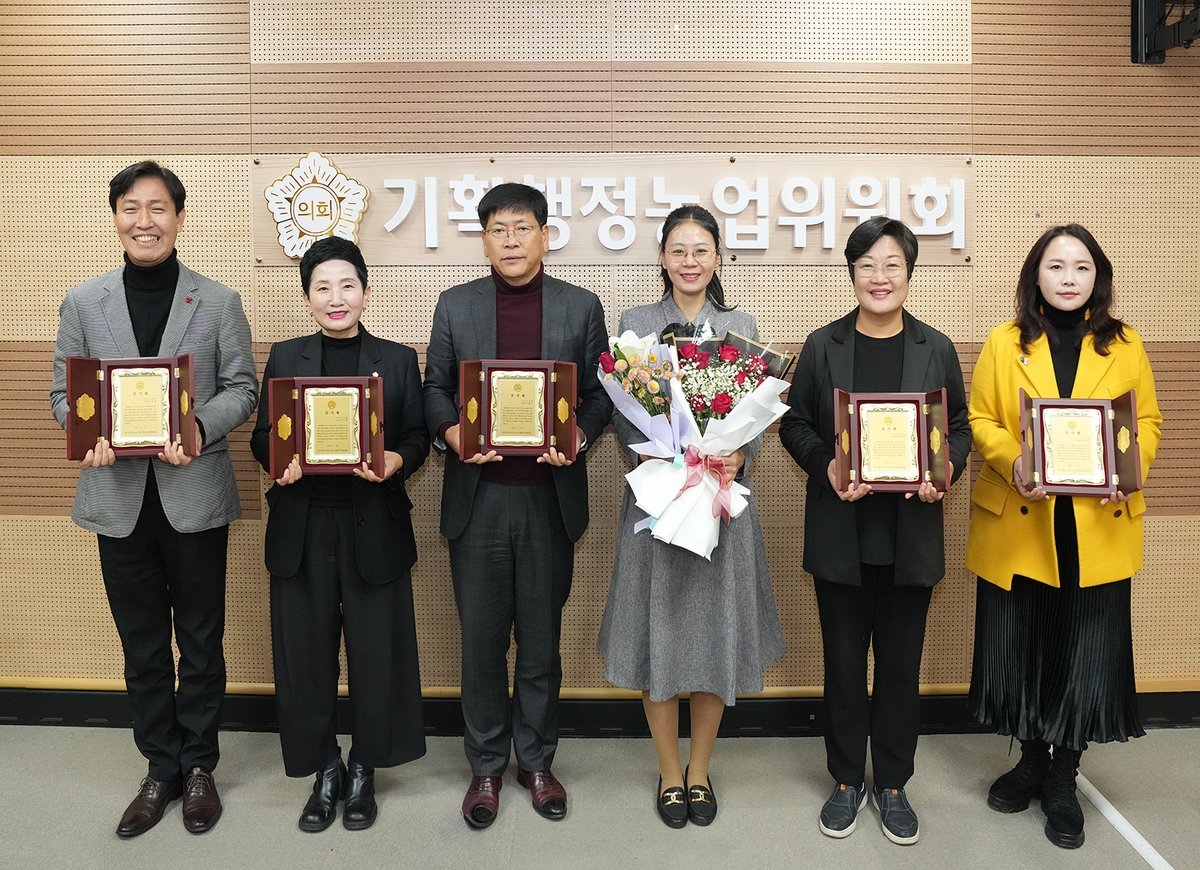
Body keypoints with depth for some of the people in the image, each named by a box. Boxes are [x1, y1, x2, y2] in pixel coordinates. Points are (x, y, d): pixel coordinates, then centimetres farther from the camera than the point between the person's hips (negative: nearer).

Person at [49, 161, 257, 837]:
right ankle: (161, 769, 30)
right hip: (119, 498, 2)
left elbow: (243, 389, 0)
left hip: (195, 495, -2)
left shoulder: (219, 301, 2)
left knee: (201, 642, 10)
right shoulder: (83, 303, 7)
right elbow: (64, 392, 8)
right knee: (142, 647, 13)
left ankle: (199, 767, 28)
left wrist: (200, 428, -19)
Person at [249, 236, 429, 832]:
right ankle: (324, 772, 29)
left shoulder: (398, 359, 5)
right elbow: (262, 437, 7)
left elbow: (417, 437, 2)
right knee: (306, 652, 8)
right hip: (303, 529, 1)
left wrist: (397, 461, -18)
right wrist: (278, 462, -14)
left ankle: (363, 772, 28)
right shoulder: (285, 358, 9)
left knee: (376, 652, 6)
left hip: (374, 527, -1)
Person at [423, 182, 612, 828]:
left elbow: (598, 391, 5)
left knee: (542, 638, 12)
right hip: (478, 497, 1)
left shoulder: (581, 307, 4)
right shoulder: (455, 305, 6)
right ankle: (486, 766, 28)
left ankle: (536, 760, 31)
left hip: (549, 496, 0)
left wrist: (579, 436, -14)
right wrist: (451, 432, -12)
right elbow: (435, 388, 8)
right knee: (481, 638, 10)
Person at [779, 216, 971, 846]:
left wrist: (945, 471, -12)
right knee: (843, 660, 11)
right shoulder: (823, 346, 1)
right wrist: (826, 467, -15)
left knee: (901, 663, 11)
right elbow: (794, 423, 3)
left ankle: (892, 784, 30)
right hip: (841, 532, 0)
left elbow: (959, 427, 8)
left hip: (911, 533, 1)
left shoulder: (936, 349, 4)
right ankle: (846, 779, 29)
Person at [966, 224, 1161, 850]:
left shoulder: (1125, 344, 6)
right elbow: (980, 420, 1)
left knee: (1087, 652, 5)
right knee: (1020, 648, 9)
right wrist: (1013, 462, -18)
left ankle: (1062, 781, 24)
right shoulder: (1004, 344, 3)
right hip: (1017, 524, 0)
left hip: (1099, 529, 1)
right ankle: (1031, 760, 32)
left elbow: (1147, 422, 8)